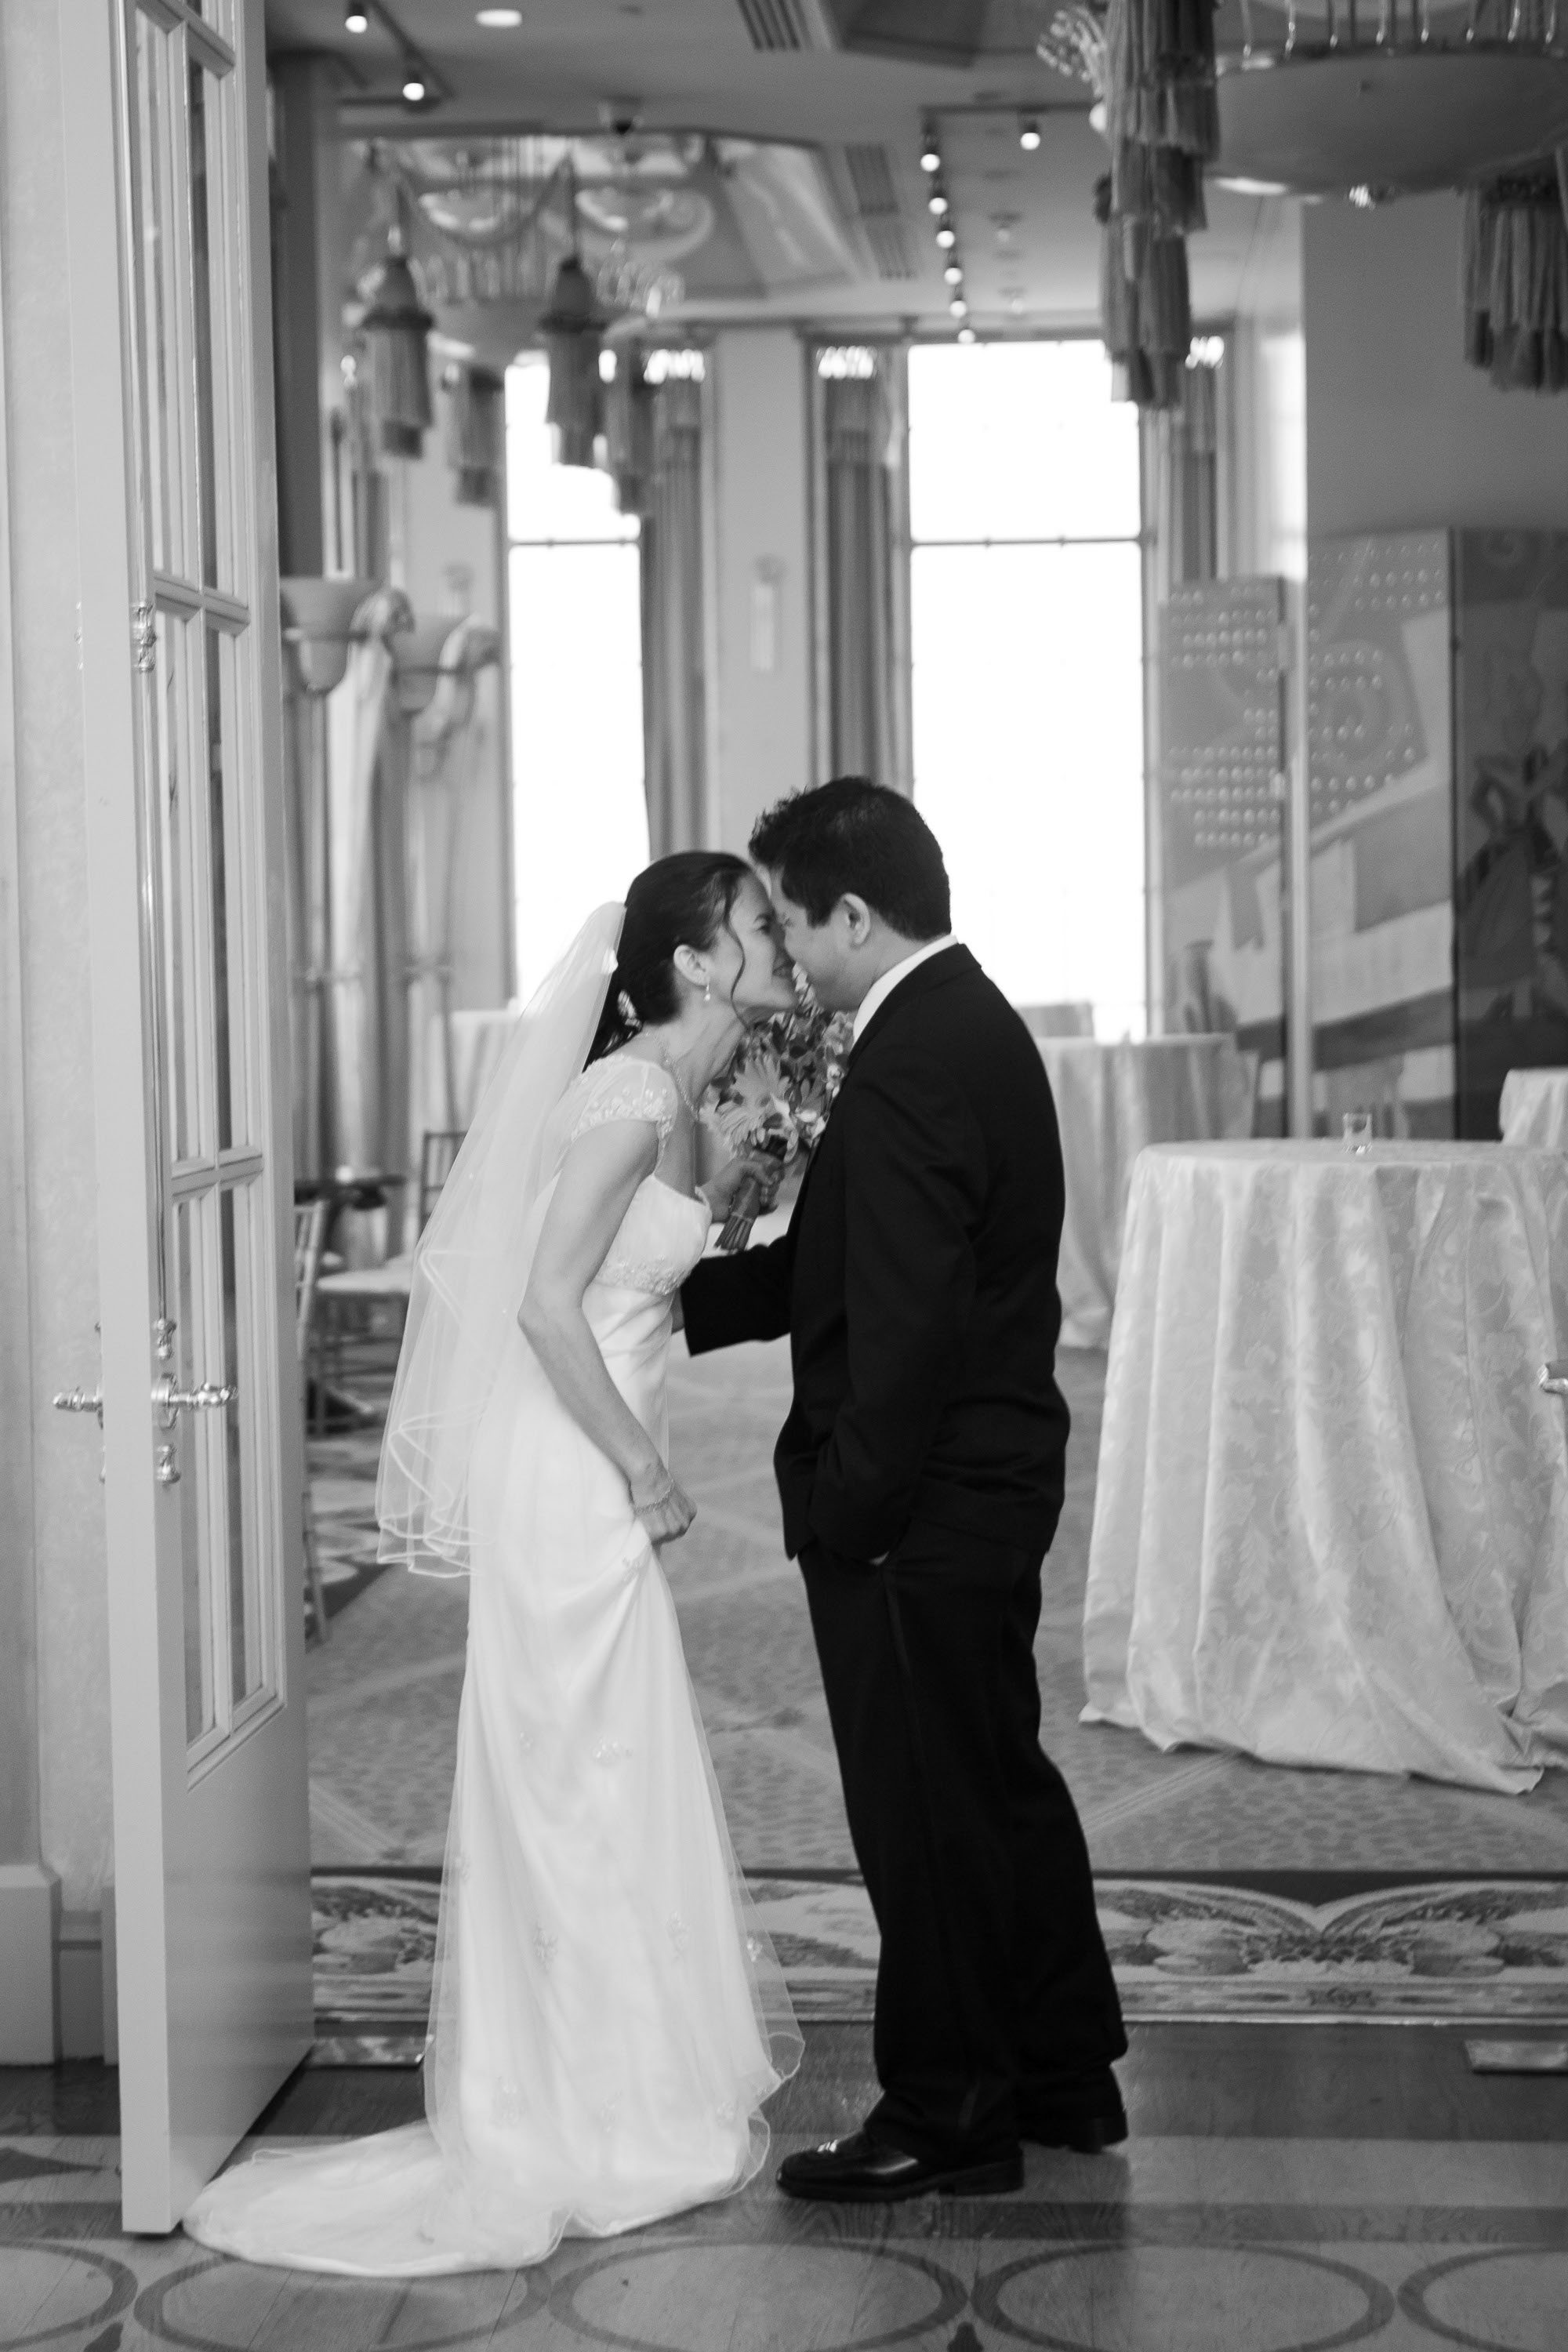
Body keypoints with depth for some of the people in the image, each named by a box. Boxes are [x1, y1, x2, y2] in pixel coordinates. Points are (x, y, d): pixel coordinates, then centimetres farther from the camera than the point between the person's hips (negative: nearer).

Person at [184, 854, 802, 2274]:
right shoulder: (631, 1097, -18)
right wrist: (641, 1467, -16)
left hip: (589, 1482, 10)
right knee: (592, 1792, -1)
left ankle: (597, 2094, 27)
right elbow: (547, 1303, -22)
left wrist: (738, 1190, 13)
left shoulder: (665, 1098, 11)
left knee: (585, 1792, 16)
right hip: (570, 1485, -10)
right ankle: (606, 2123, 10)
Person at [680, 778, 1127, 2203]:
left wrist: (848, 1514, -19)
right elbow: (831, 1270, 14)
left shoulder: (908, 1072, -22)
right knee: (1001, 1779, 20)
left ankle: (948, 2122, 15)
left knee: (924, 1808, 2)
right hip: (994, 1483, 10)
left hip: (915, 1509, -10)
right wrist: (669, 1307, 12)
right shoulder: (976, 1025, 10)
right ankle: (1064, 2074, 32)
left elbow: (907, 1330, -25)